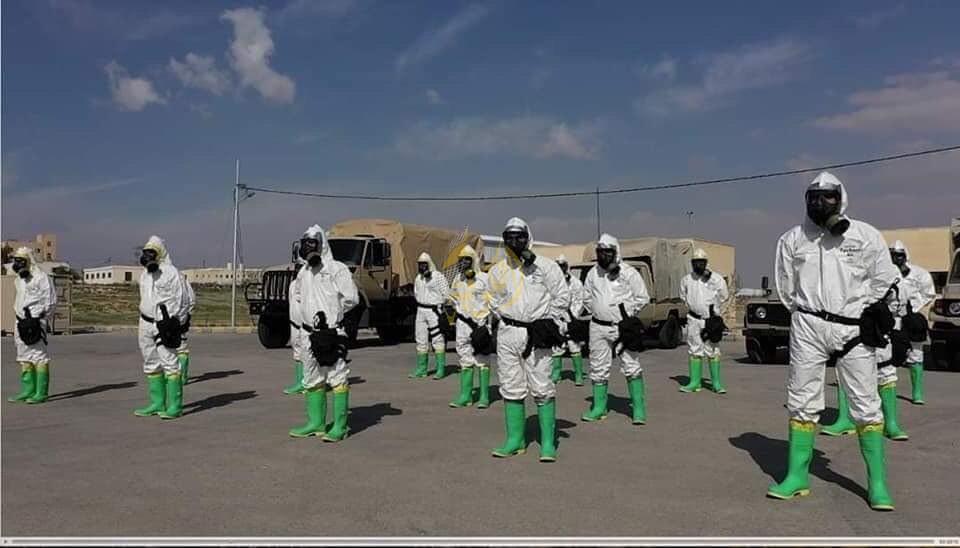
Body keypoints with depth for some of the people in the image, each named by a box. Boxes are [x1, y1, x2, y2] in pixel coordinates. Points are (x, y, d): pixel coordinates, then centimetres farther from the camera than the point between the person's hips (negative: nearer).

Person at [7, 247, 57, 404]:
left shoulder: (41, 278, -9)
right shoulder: (18, 280, 17)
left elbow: (50, 301, -11)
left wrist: (38, 319, -12)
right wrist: (19, 320, 19)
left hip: (35, 321, -9)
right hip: (21, 321, 9)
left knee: (39, 356, -8)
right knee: (24, 358, 11)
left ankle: (41, 393, -6)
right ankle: (28, 391, 17)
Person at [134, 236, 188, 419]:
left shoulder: (171, 272, -8)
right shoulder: (145, 274, 17)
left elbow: (179, 300, -11)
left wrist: (173, 324, -15)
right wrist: (144, 323, 20)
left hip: (164, 324, -9)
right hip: (146, 323, 9)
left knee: (169, 363, -10)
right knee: (151, 364, 11)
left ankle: (175, 406, -8)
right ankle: (157, 403, 18)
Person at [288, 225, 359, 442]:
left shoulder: (337, 270, -9)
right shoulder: (303, 273, 13)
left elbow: (351, 298, -12)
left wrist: (331, 312, -2)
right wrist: (309, 313, 13)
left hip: (331, 332, -8)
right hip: (308, 333, 8)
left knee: (337, 379, -5)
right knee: (312, 380, 14)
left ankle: (340, 426, -1)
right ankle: (316, 422, 24)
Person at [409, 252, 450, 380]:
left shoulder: (438, 276, -9)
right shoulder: (418, 278, 14)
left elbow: (446, 293, -9)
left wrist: (439, 305, -7)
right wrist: (420, 303, 13)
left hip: (434, 310, -7)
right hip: (421, 310, 7)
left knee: (437, 340, -6)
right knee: (421, 340, 9)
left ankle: (441, 369, -3)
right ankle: (421, 370, 15)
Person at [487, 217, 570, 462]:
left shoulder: (545, 266, 0)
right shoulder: (498, 270, 11)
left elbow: (562, 295, 3)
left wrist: (549, 323, -1)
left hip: (537, 334, -4)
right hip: (507, 333, 4)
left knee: (542, 390, -4)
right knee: (511, 388, 9)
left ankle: (548, 443, 4)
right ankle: (515, 440, 19)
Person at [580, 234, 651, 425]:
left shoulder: (628, 272, -6)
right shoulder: (593, 273, 8)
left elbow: (642, 297, -2)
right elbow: (587, 298, 19)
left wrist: (628, 313, -5)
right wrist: (596, 312, 8)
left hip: (623, 327, -4)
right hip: (598, 327, 4)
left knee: (632, 367, -3)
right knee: (598, 368, 9)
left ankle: (638, 408, 4)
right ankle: (599, 407, 20)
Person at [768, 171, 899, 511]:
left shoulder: (866, 236, 2)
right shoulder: (793, 238, 5)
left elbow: (883, 281, 7)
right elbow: (787, 286, 10)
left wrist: (868, 316, 2)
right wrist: (804, 314, 4)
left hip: (854, 327, -1)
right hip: (808, 326, 1)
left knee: (866, 404, 1)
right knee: (802, 401, 4)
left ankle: (877, 482, 11)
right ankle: (797, 476, 12)